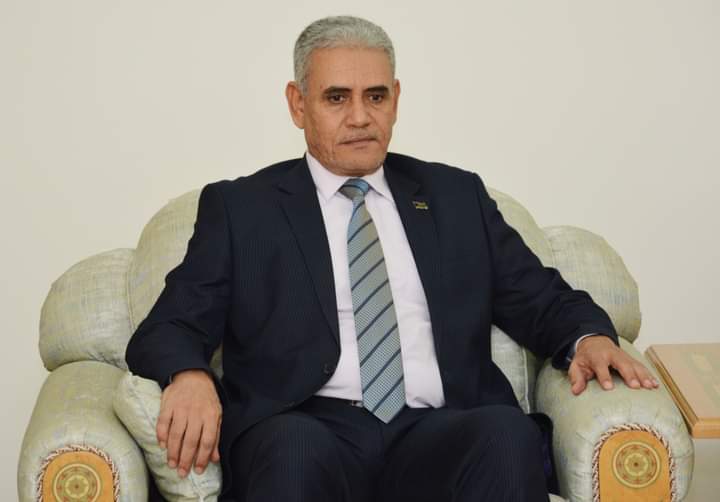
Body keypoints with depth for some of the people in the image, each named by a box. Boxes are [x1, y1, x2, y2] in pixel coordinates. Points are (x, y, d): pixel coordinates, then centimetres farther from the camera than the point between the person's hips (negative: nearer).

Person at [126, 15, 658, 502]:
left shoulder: (457, 197, 21)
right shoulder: (241, 208, 14)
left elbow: (543, 301, 21)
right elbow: (165, 331, 8)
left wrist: (590, 337, -2)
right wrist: (190, 375, -16)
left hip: (438, 436, 3)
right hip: (308, 431, -2)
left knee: (511, 434, -32)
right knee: (294, 445, -38)